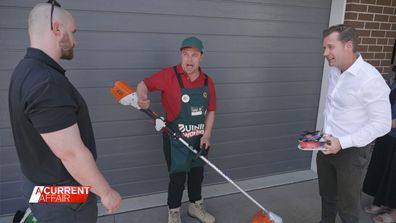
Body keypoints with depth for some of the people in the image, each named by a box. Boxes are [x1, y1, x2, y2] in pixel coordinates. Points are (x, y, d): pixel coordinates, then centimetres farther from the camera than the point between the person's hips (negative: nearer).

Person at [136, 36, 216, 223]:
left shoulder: (208, 82, 0)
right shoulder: (169, 75, -14)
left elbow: (211, 111, 5)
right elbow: (143, 85, -7)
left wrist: (207, 134, -5)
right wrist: (142, 97, -30)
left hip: (199, 138, 5)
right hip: (176, 139, -5)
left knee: (197, 173, 19)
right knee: (177, 177, 4)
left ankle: (196, 206, 42)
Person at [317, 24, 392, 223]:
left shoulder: (370, 79, -22)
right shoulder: (334, 71, 3)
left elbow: (382, 124, -21)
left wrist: (342, 142, -25)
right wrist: (326, 134, 12)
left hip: (352, 151, -7)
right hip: (328, 145, 7)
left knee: (348, 206, 10)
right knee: (327, 196, 24)